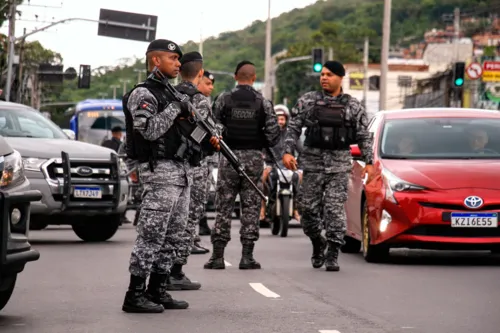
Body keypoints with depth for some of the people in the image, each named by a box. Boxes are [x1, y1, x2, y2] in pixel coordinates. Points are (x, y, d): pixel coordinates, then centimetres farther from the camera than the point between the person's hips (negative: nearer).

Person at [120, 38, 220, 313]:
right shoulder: (143, 94, -8)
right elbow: (149, 130, -21)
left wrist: (206, 139, 9)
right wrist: (175, 108, -15)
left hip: (182, 171, 9)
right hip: (160, 170, -9)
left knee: (172, 237, 10)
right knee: (151, 236, -9)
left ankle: (157, 291, 16)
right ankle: (134, 295, -6)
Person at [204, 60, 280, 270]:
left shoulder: (223, 100, -2)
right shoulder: (263, 103, -1)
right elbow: (273, 133, -5)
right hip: (253, 158, 0)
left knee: (224, 207, 4)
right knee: (251, 207, 5)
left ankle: (218, 256, 1)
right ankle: (247, 256, 3)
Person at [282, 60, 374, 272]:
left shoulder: (353, 106, 7)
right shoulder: (307, 101, 7)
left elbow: (364, 136, 8)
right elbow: (293, 128, 6)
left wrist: (369, 162, 1)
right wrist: (288, 151, -7)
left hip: (339, 164, -1)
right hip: (312, 161, 1)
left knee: (335, 208, -8)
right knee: (308, 206, 2)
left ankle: (332, 255, -4)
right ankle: (317, 243, 25)